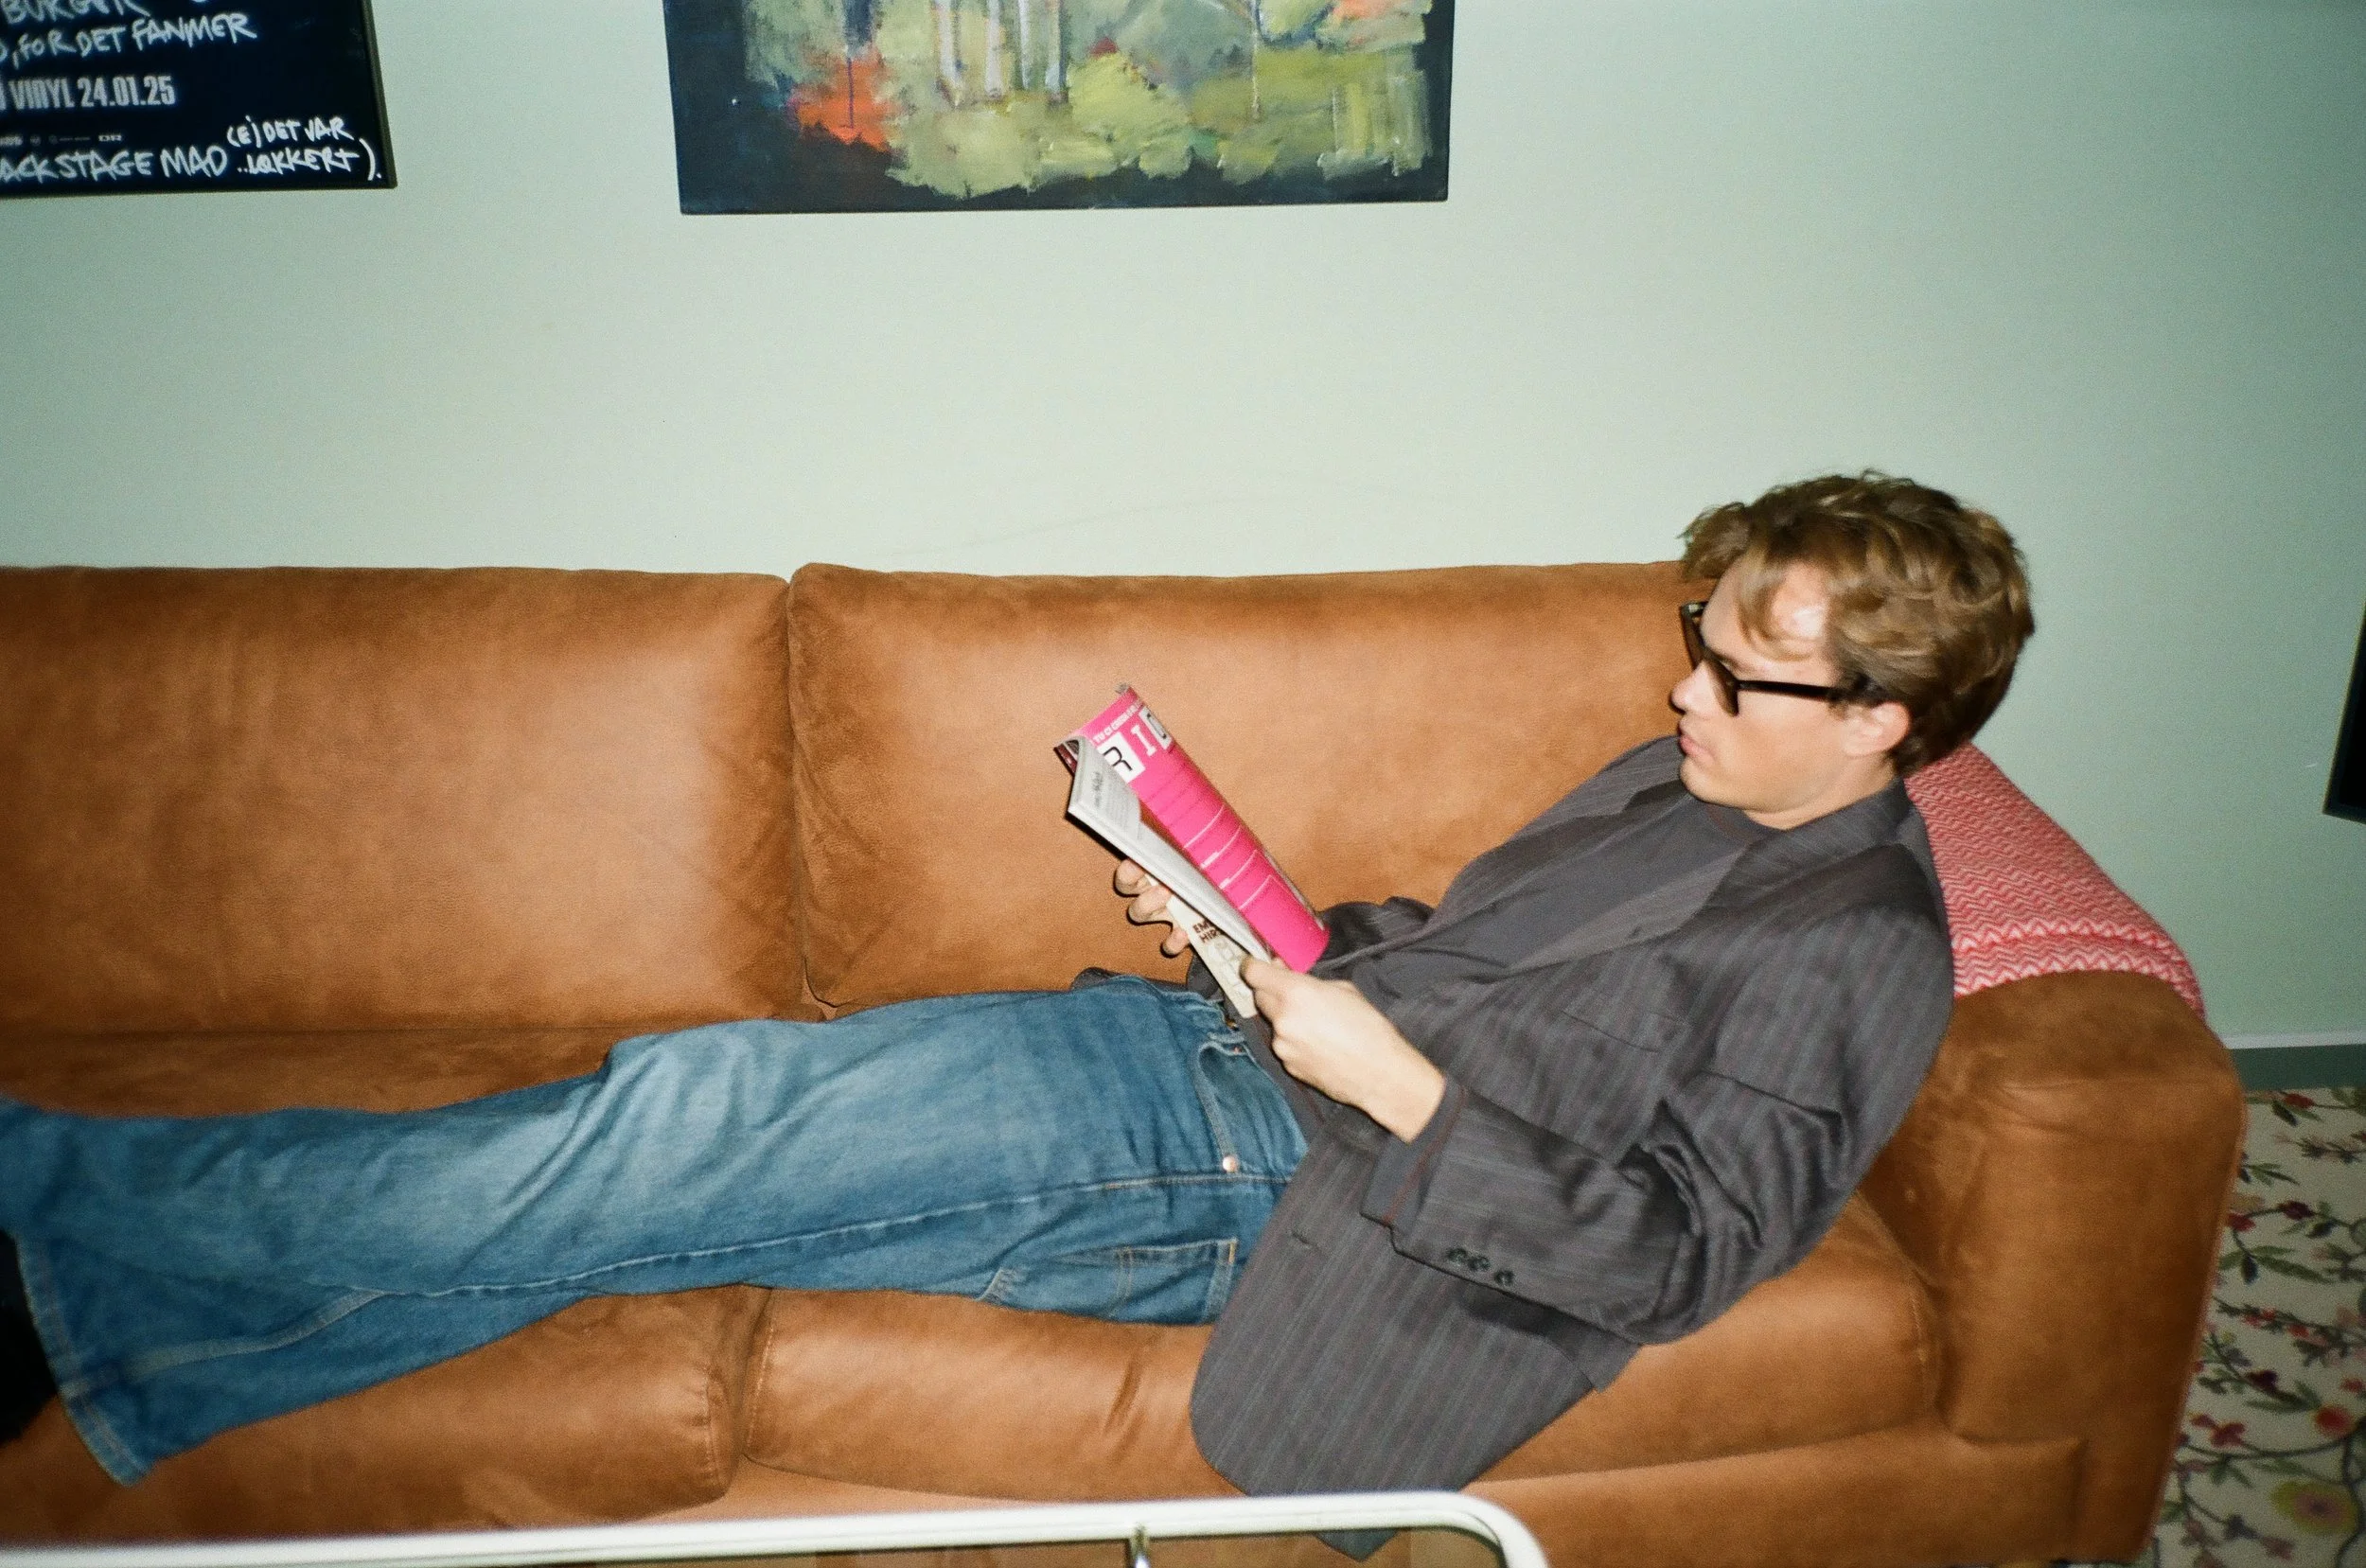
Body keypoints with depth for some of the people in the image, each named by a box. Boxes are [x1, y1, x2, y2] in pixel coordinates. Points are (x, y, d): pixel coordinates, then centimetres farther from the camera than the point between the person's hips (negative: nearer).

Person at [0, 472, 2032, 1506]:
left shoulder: (1859, 950, -7)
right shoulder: (1685, 777, 18)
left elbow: (1673, 1252, -15)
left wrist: (1398, 1083, -22)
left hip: (1249, 1175, -7)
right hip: (1207, 1049, 8)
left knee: (693, 1136, -14)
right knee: (709, 1097, -4)